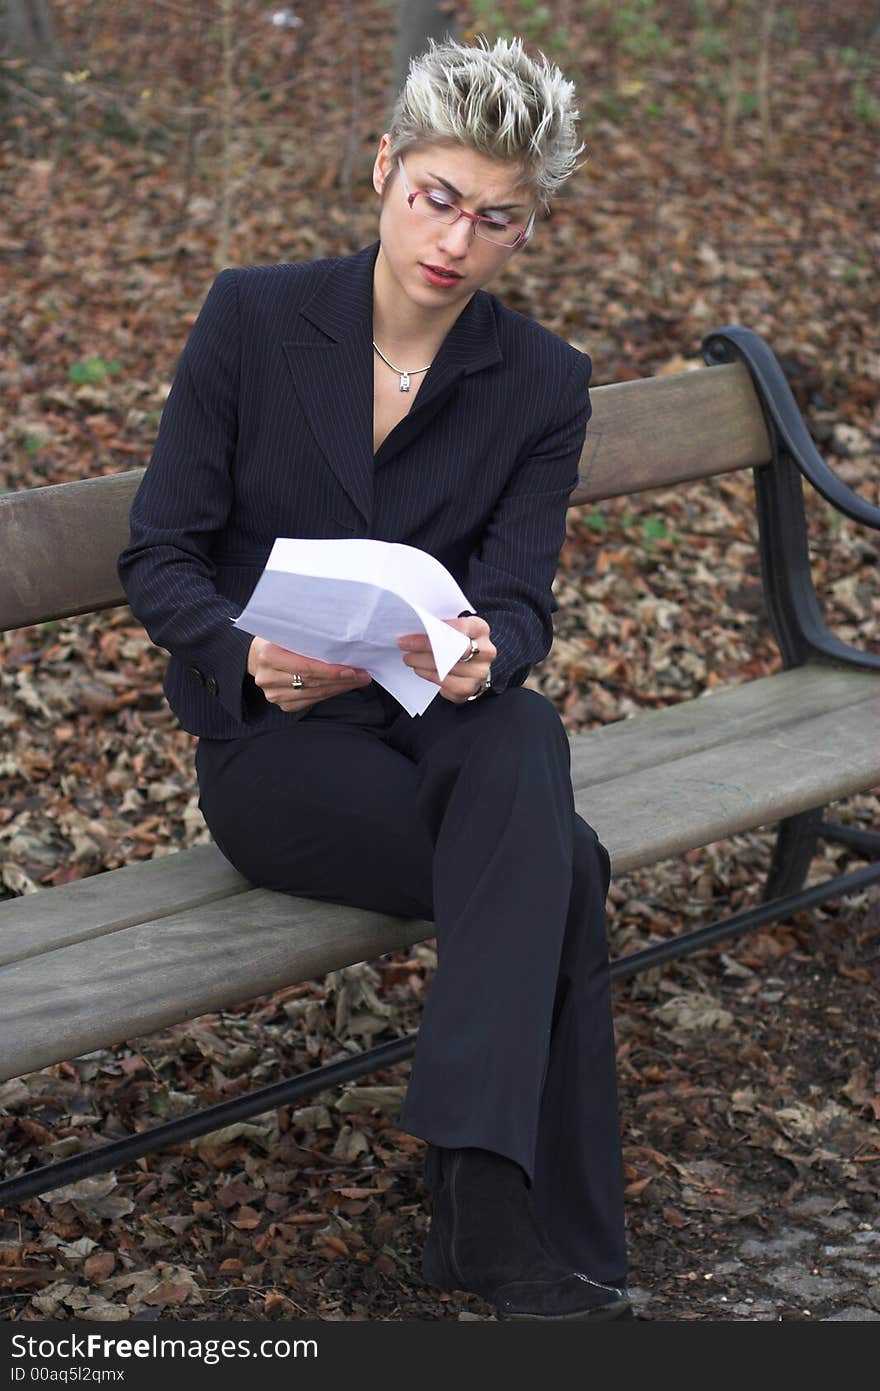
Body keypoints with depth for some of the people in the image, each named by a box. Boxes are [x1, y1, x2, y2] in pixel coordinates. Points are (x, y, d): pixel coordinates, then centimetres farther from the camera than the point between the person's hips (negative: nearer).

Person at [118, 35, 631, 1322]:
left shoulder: (543, 383, 2)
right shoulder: (253, 317, -4)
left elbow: (521, 597, -6)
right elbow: (158, 557, -4)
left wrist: (485, 652, -32)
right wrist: (249, 656, -26)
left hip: (452, 723, 2)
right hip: (274, 742, -2)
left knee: (525, 736, -36)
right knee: (559, 872, -29)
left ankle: (484, 1200, -39)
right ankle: (553, 1254, -21)